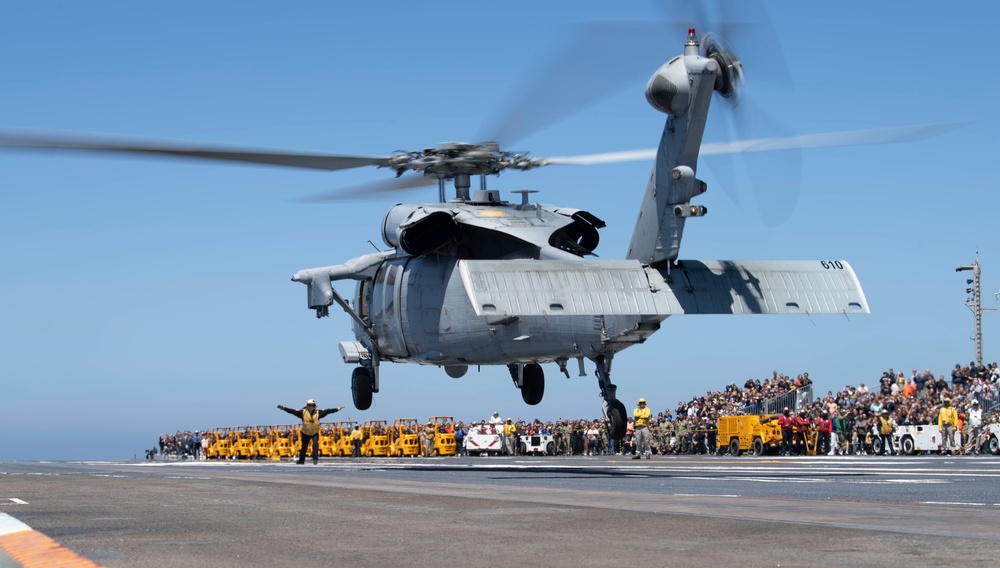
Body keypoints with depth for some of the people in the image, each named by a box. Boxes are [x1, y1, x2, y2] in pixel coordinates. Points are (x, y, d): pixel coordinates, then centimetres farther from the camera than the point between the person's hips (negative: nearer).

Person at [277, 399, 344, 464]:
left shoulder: (318, 413, -7)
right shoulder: (303, 412, -10)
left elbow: (327, 411, -11)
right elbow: (293, 411, -15)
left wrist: (337, 409, -16)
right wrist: (283, 408, -23)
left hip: (315, 433, 0)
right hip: (305, 433, 0)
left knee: (315, 443, -22)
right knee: (304, 446, 10)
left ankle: (315, 458, -20)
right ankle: (301, 460, 27)